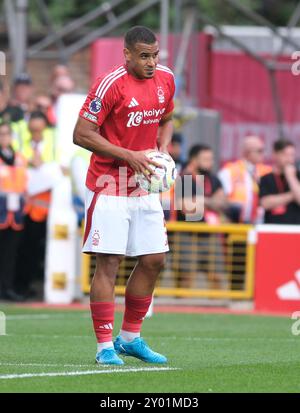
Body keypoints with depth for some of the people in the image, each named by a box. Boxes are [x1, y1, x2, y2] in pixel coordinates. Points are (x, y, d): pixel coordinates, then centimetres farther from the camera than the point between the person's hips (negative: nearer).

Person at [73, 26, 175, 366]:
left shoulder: (165, 79, 5)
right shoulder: (110, 84, -16)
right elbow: (81, 134, -15)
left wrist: (162, 150, 2)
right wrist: (130, 156, -19)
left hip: (145, 187, 7)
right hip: (108, 188, -7)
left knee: (153, 260, 7)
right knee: (109, 263, -7)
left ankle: (130, 338, 21)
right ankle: (105, 347, -3)